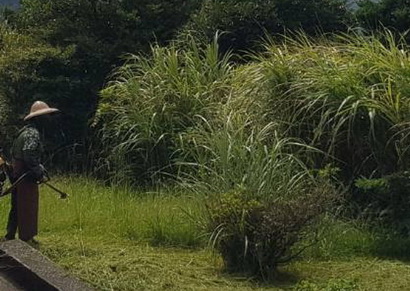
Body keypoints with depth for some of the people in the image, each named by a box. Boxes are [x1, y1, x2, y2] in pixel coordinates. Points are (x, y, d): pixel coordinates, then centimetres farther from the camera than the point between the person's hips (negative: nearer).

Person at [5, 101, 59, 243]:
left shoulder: (26, 131, 14)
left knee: (17, 207, 17)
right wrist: (39, 173, -18)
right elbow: (29, 156, -27)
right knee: (28, 208, -1)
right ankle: (26, 238, 5)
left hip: (18, 174, 10)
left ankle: (10, 236, 25)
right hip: (26, 177, -10)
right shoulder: (33, 133, -18)